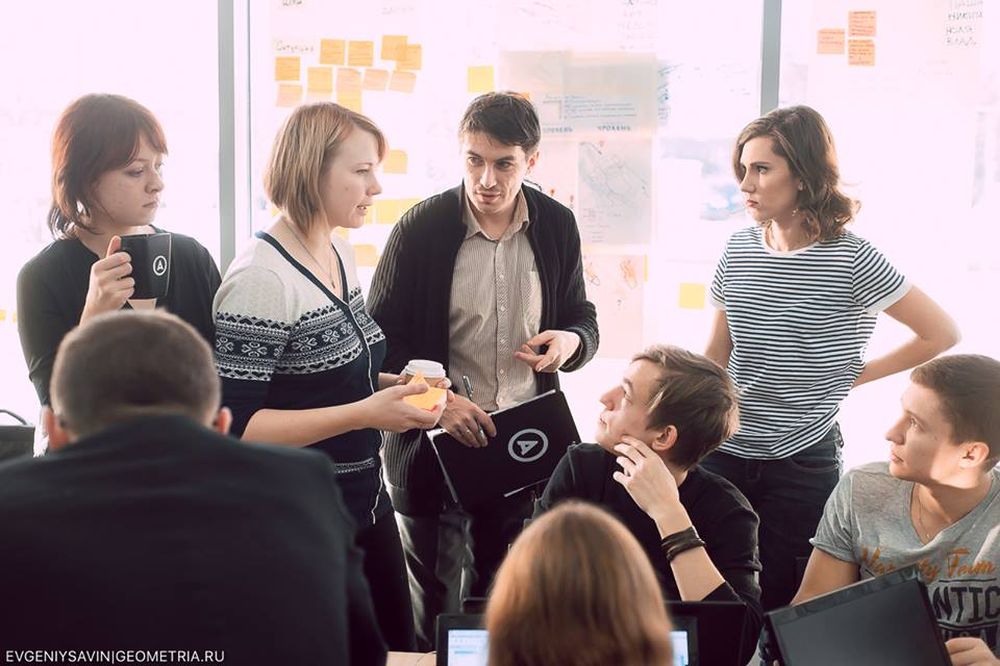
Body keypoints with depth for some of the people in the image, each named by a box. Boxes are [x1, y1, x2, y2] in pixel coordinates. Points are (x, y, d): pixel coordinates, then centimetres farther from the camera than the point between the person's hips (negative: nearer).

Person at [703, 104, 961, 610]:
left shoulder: (851, 261, -11)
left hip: (802, 462, -4)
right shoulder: (739, 251, 4)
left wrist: (853, 375, -4)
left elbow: (942, 334, -5)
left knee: (782, 598, 5)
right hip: (724, 451, 4)